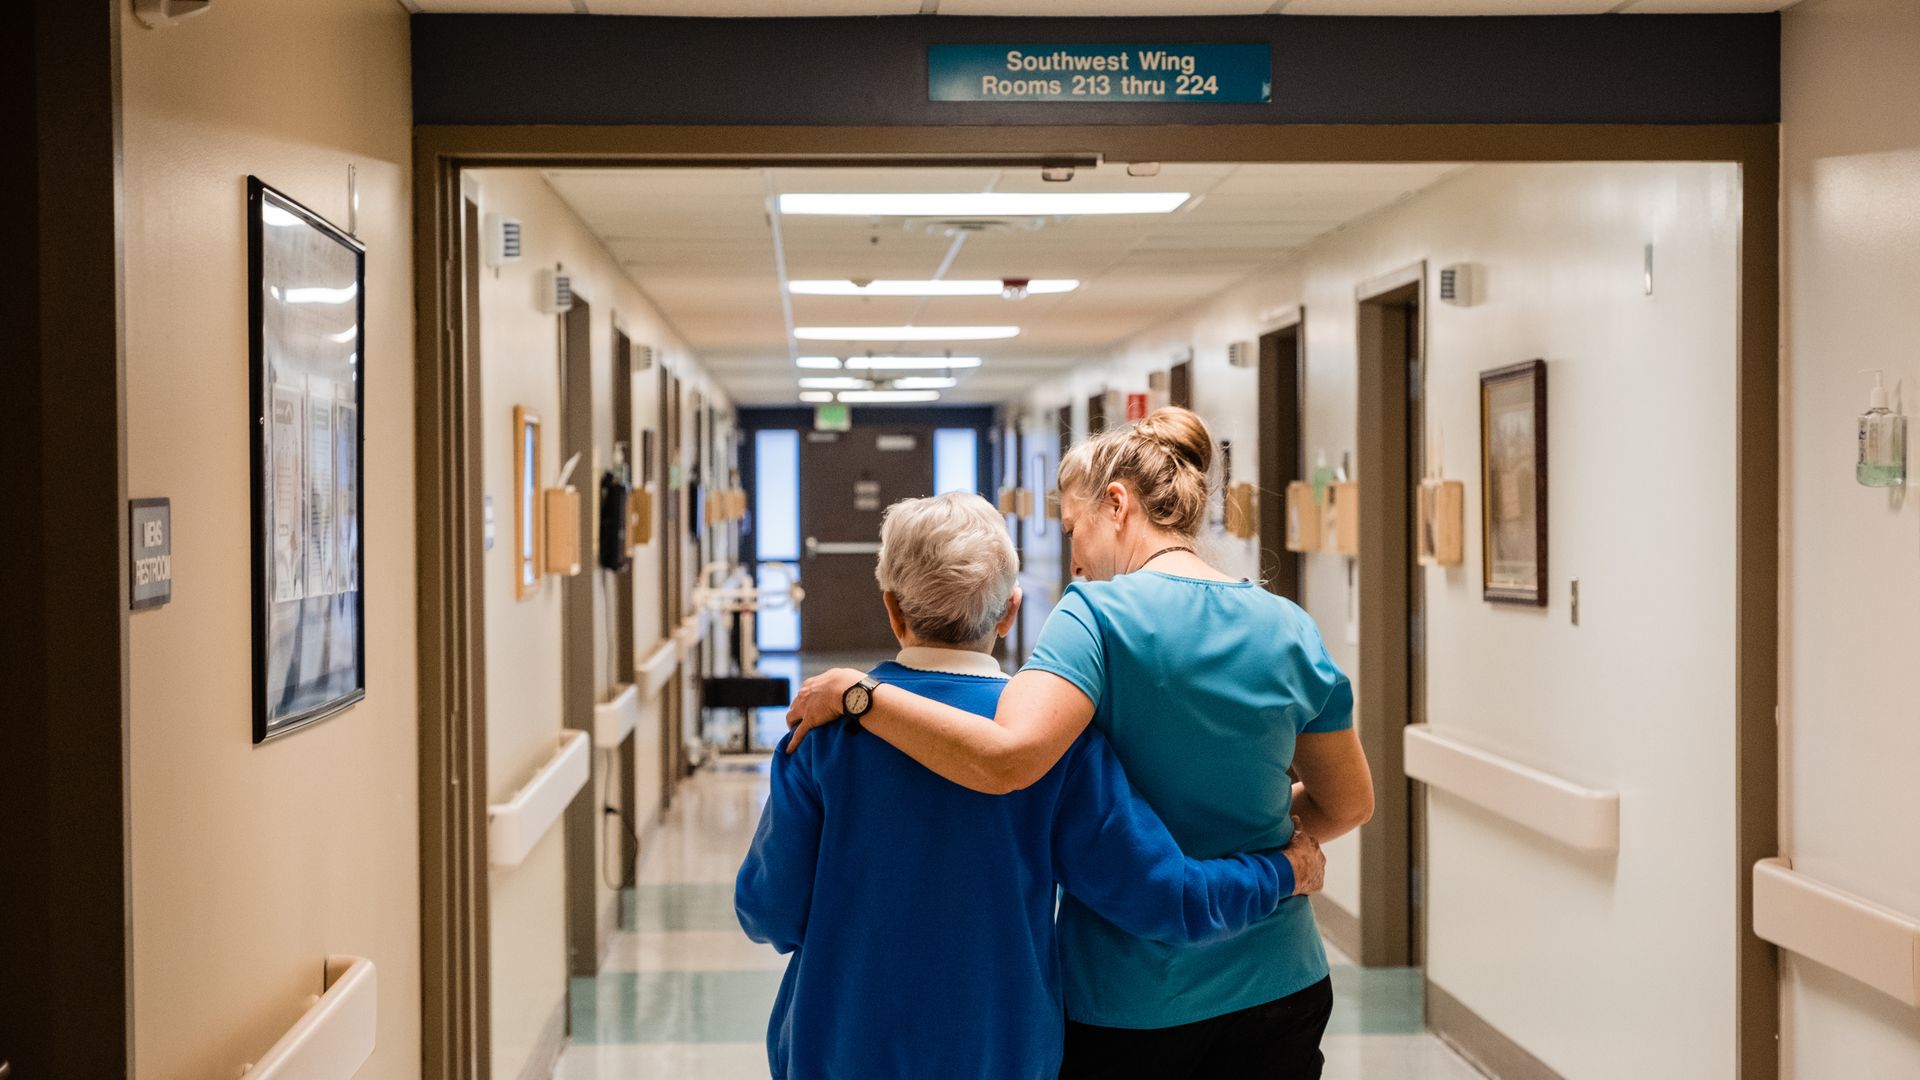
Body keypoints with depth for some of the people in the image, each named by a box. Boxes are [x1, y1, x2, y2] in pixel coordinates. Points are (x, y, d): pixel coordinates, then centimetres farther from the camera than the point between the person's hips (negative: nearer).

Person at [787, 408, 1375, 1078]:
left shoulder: (1099, 614, -15)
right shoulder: (1289, 629, 1)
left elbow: (1006, 758, -31)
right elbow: (1349, 804, 8)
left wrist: (853, 690, -22)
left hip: (1130, 1007, -4)